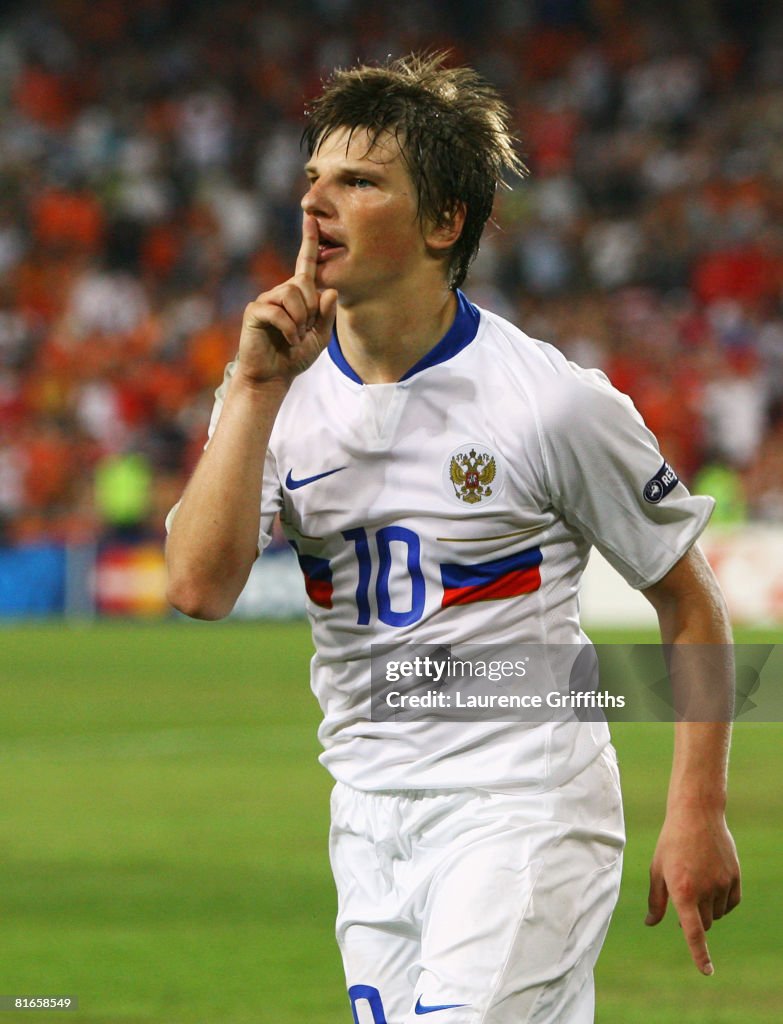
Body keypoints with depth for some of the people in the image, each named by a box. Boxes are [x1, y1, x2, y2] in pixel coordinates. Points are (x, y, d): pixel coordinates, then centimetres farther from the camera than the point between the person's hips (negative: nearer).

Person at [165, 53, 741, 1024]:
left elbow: (690, 603, -1)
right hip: (367, 823, 6)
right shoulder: (286, 391, 3)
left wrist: (696, 816, -6)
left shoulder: (558, 402, -10)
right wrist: (256, 388, -14)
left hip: (522, 808, -6)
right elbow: (199, 587, -10)